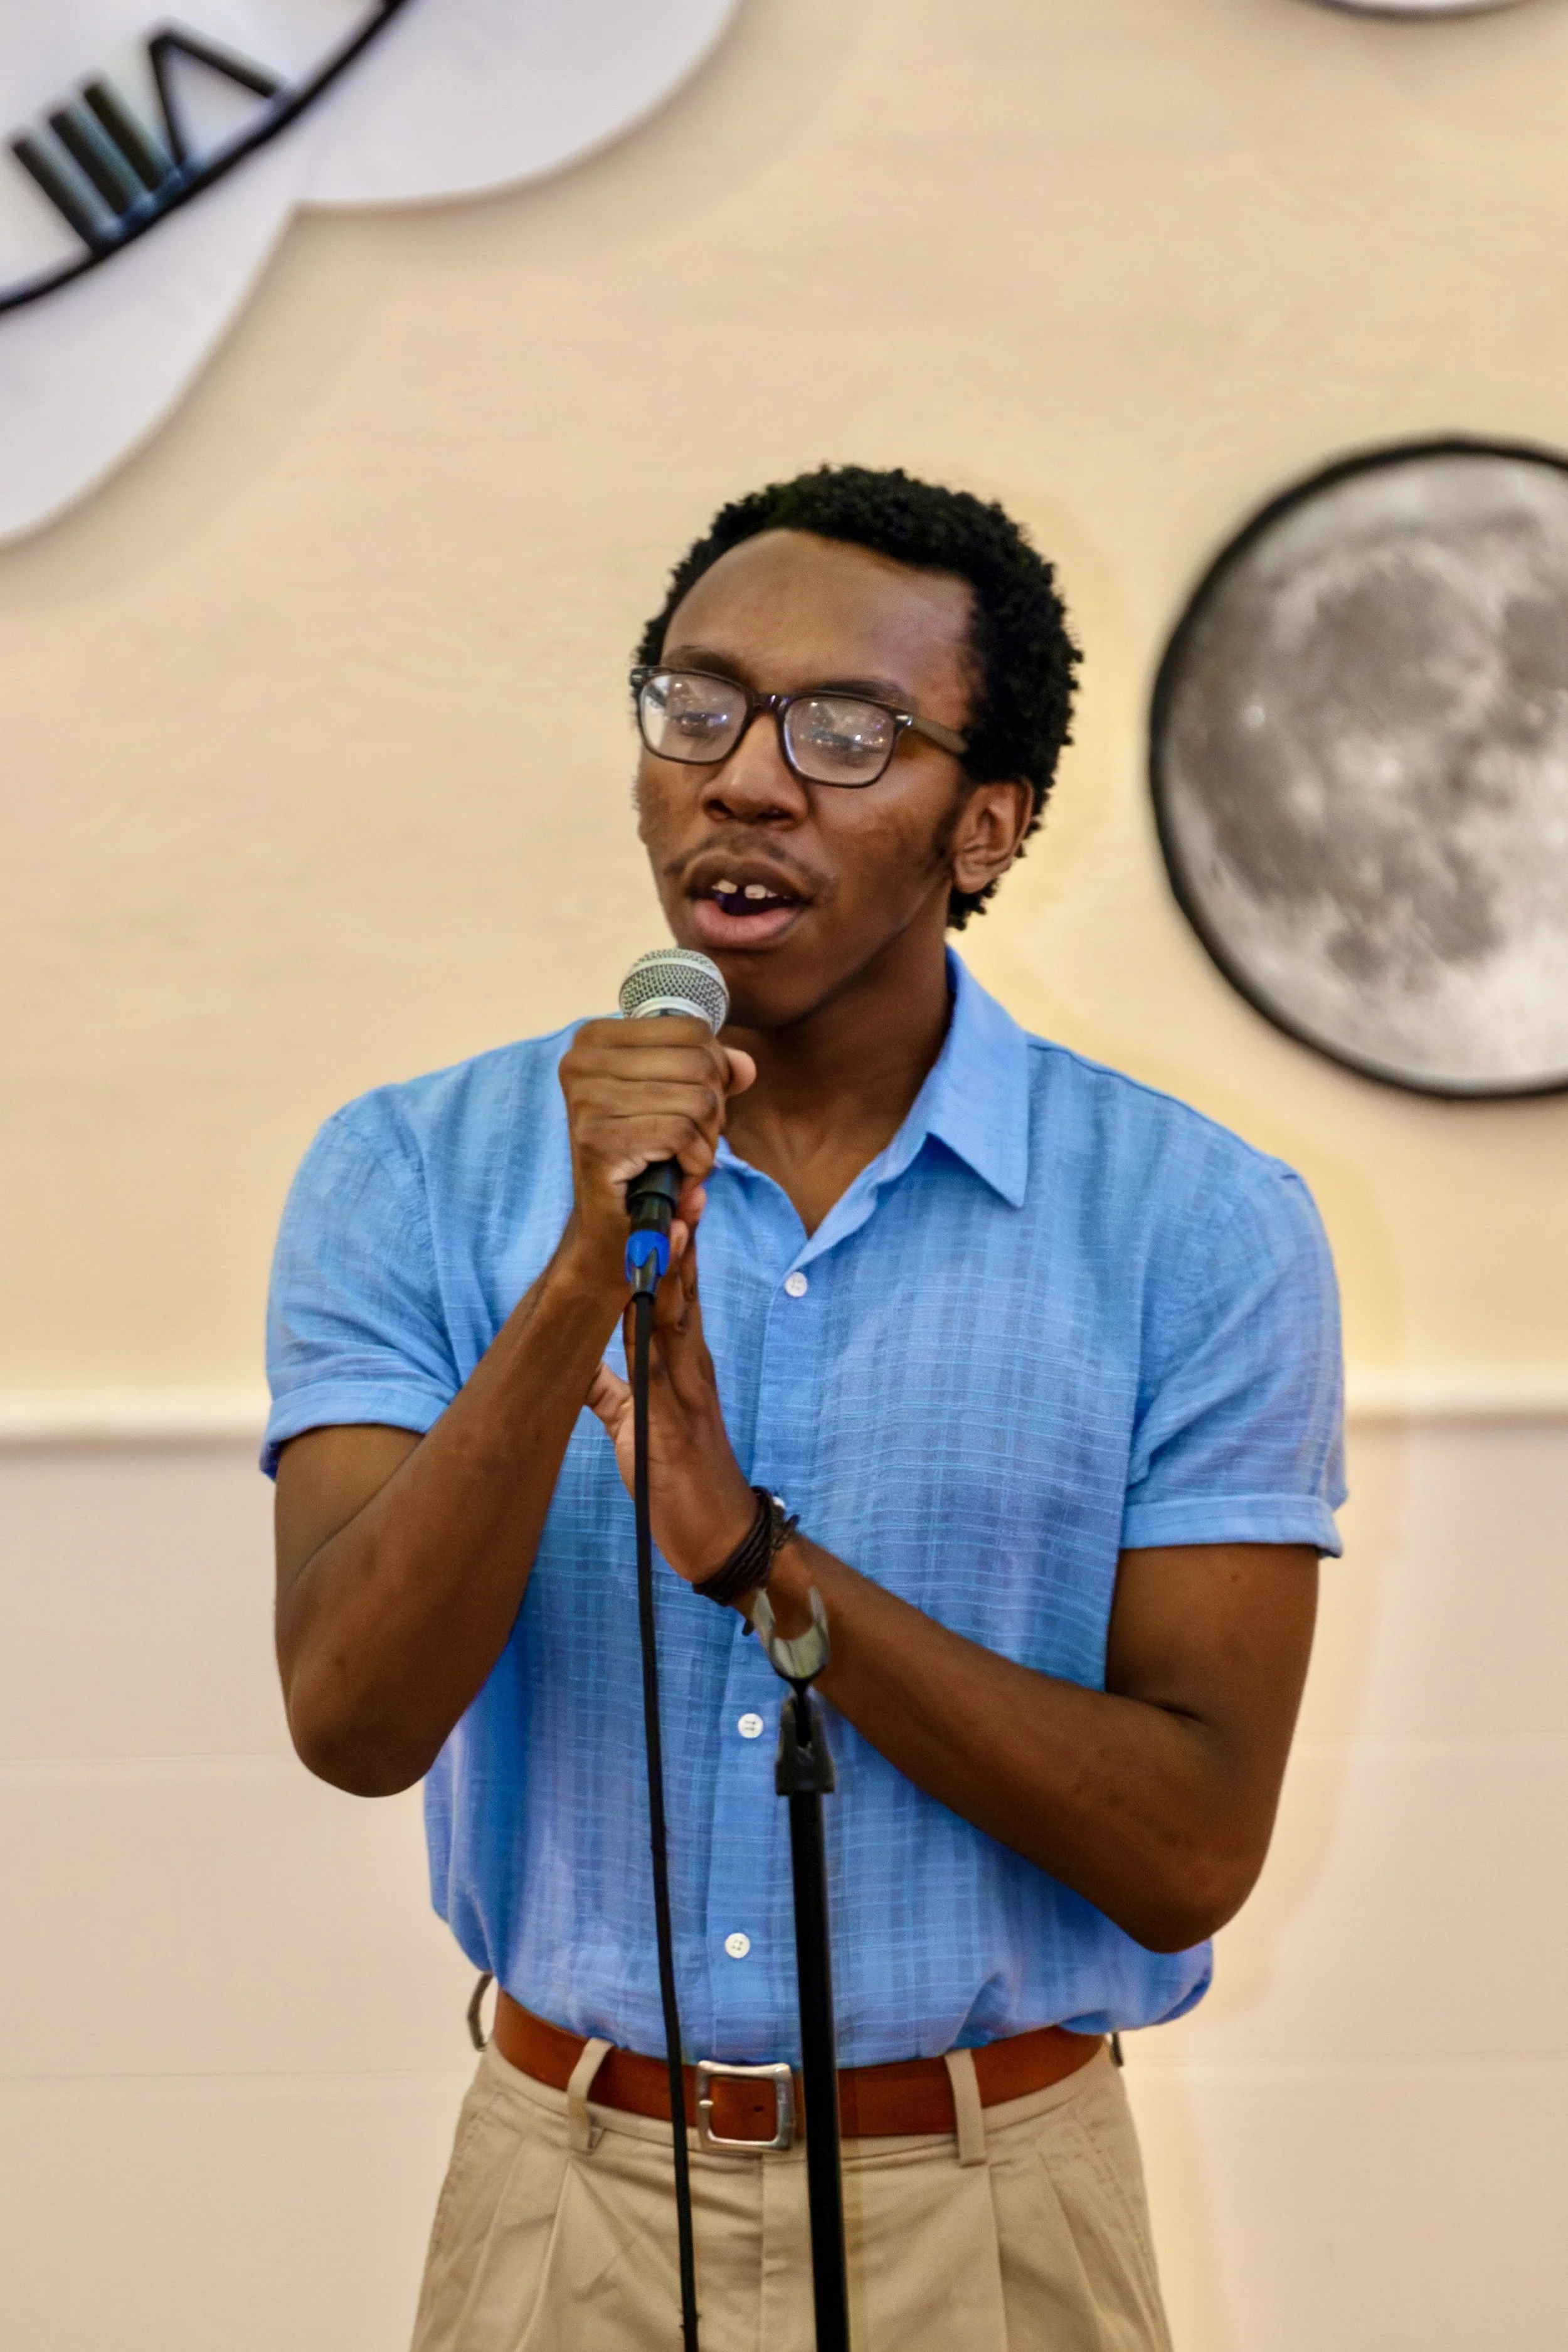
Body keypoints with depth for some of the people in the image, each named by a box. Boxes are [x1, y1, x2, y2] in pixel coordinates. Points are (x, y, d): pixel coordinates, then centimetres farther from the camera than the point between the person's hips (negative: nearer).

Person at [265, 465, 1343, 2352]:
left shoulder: (1200, 1226, -9)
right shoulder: (413, 1176, -5)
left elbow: (1190, 1850, -13)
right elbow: (353, 1720, -15)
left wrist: (754, 1550, -22)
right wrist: (586, 1278, -26)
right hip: (564, 2194, 1)